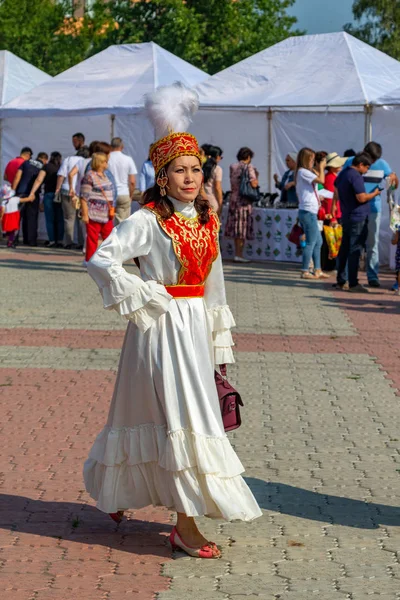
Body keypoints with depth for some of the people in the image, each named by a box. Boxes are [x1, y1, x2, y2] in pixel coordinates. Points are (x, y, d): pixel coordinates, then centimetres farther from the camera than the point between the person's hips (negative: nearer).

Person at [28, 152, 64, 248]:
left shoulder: (47, 167, 3)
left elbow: (39, 180, -6)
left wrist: (32, 193, -9)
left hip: (49, 194, -2)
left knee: (50, 219, 3)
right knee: (59, 219, 7)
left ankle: (52, 240, -1)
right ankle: (59, 240, 2)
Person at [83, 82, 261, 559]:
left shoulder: (207, 221, 10)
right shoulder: (147, 221, -10)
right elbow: (100, 260, -17)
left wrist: (219, 337, 17)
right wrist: (142, 297, -17)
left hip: (196, 325, 7)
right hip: (161, 327, -7)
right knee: (178, 417, -9)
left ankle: (116, 490, 34)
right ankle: (185, 525, -5)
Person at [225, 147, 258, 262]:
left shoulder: (232, 167, 10)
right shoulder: (249, 167, -7)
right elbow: (254, 184, -14)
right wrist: (256, 176, 3)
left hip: (233, 199, 6)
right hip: (244, 200, -6)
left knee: (236, 228, 11)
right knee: (242, 229, -2)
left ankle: (238, 254, 14)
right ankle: (239, 255, -4)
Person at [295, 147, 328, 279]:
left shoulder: (303, 172, 20)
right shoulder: (303, 172, -11)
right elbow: (321, 180, -18)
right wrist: (321, 167, -7)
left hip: (310, 212, 10)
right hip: (308, 211, -10)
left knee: (318, 241, 13)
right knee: (311, 242, -6)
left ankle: (317, 270, 17)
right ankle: (305, 271, -3)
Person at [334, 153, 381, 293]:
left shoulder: (342, 174, 12)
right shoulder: (356, 176, -17)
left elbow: (337, 191, 28)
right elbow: (361, 198, -21)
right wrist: (374, 193, -6)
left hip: (346, 217, 9)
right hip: (358, 218, -9)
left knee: (344, 249, 13)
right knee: (355, 251, -7)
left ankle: (341, 281, 19)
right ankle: (353, 284, -7)